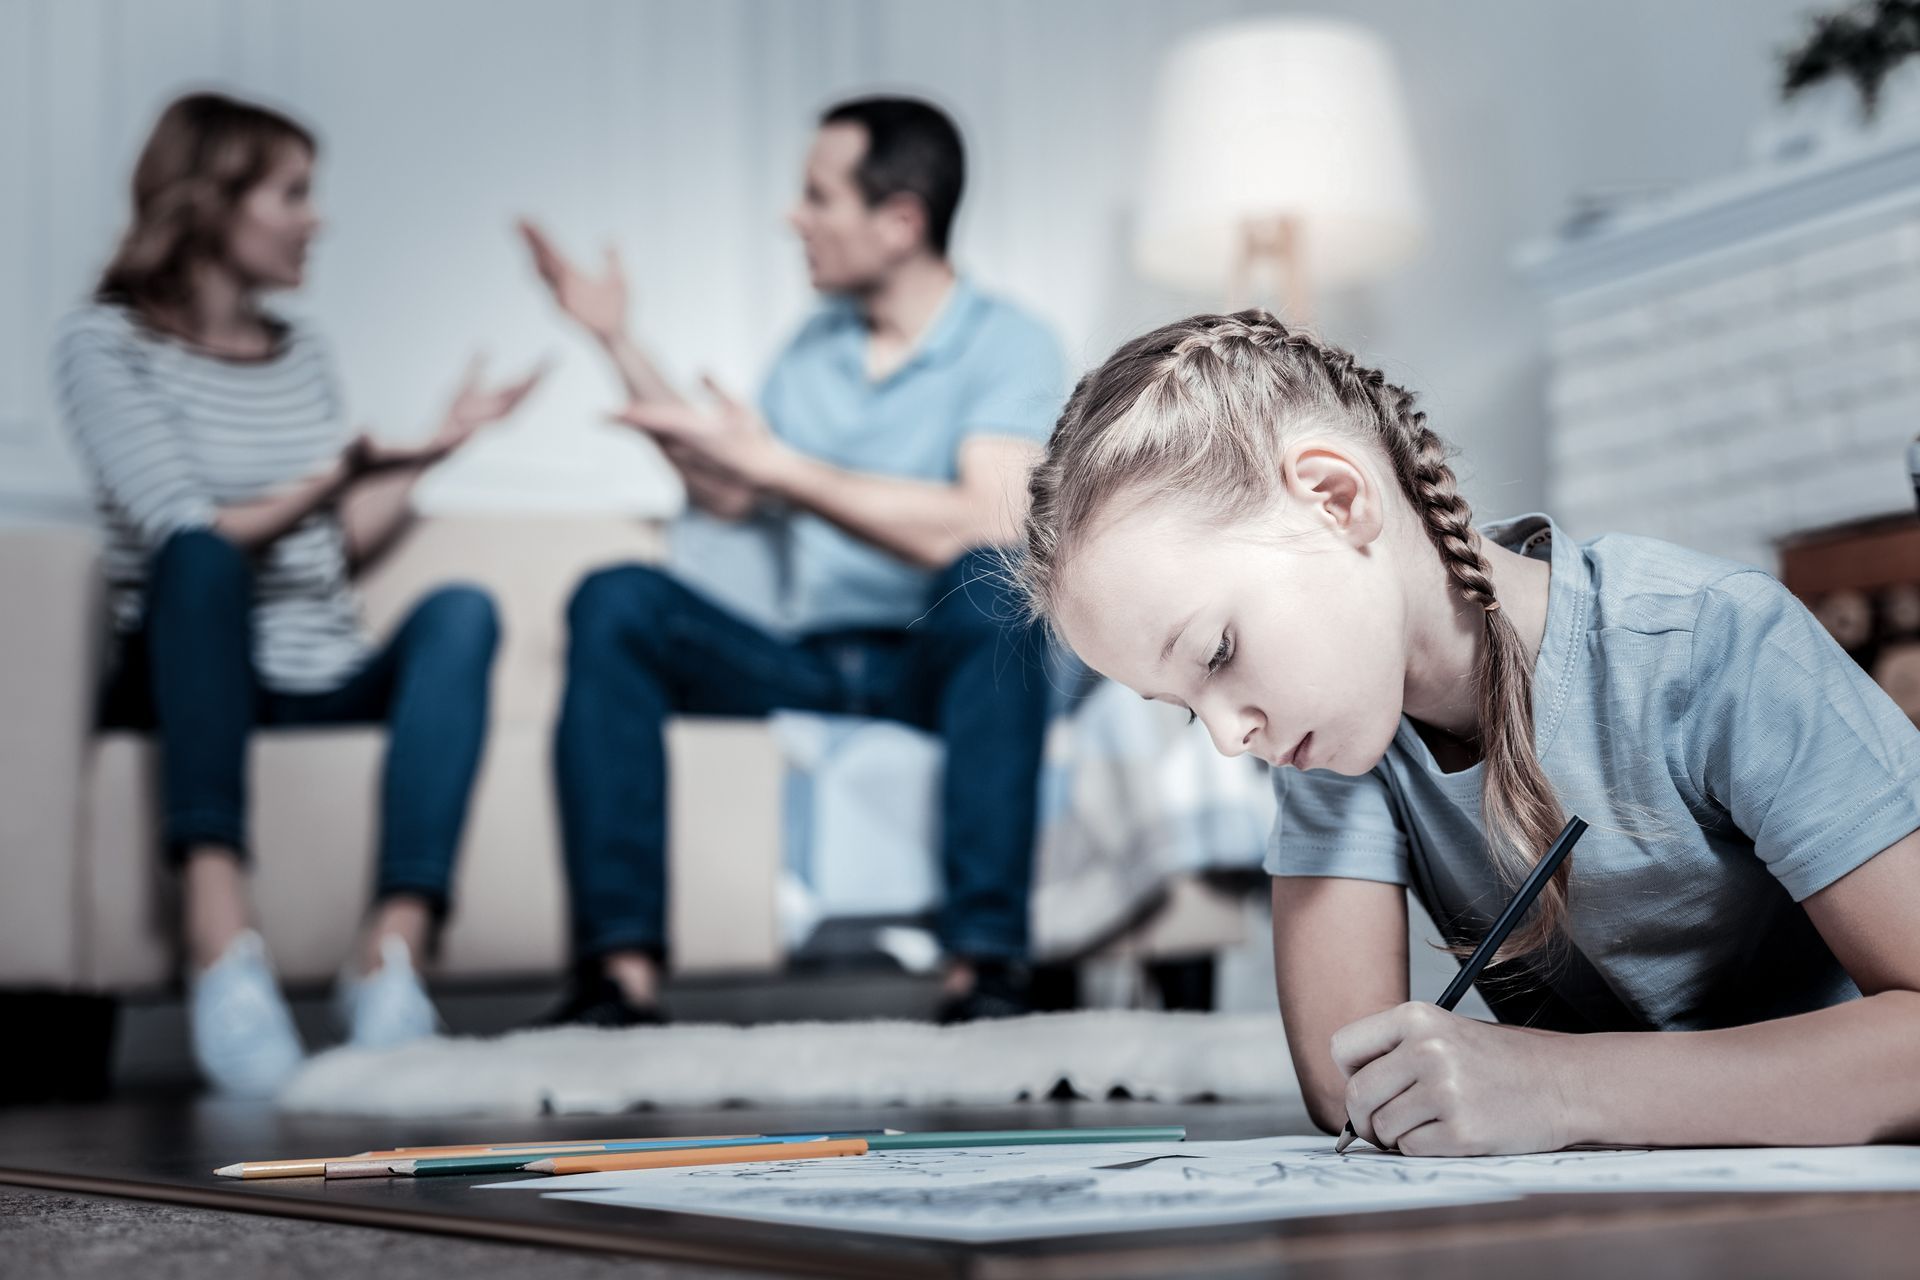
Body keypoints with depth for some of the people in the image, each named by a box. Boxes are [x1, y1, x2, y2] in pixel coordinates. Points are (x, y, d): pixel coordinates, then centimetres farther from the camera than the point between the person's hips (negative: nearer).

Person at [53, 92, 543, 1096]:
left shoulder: (302, 353, 21)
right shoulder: (105, 343, 2)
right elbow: (192, 540, -12)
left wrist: (431, 451, 9)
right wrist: (334, 477, -22)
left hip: (324, 678, 5)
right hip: (186, 672, -5)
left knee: (461, 609, -26)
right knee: (200, 558, -37)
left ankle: (394, 951, -43)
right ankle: (221, 940, -50)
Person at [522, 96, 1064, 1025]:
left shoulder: (1007, 345, -4)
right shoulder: (814, 348, 18)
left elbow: (982, 528, -20)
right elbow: (727, 494, 27)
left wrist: (780, 465, -18)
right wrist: (617, 340, 23)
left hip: (944, 665, -5)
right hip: (808, 664, 5)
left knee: (988, 577, -37)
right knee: (618, 599, -18)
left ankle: (986, 964, -39)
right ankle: (623, 966, -27)